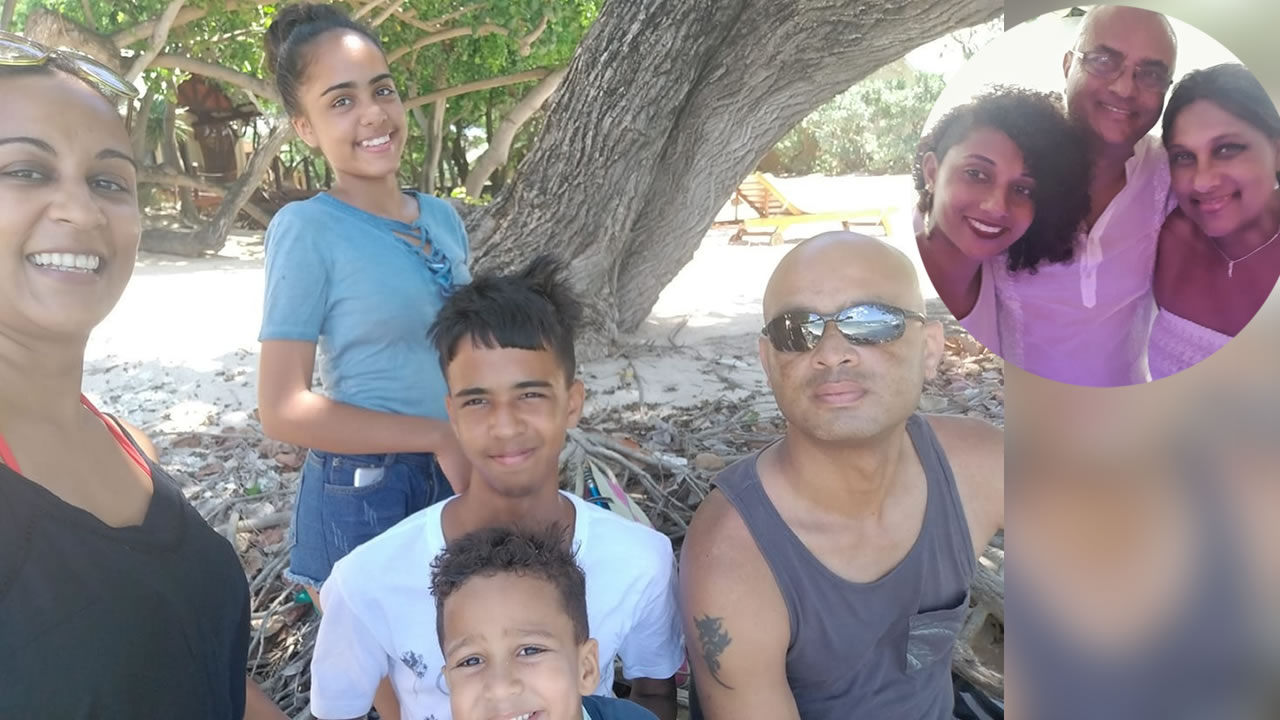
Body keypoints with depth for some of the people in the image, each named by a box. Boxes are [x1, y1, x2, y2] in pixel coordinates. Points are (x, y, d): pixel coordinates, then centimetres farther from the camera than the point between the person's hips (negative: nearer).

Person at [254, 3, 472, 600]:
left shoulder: (443, 217, 4)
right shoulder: (306, 228, -13)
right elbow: (283, 410, -16)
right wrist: (439, 437, -18)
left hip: (459, 483, 6)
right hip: (361, 502, -6)